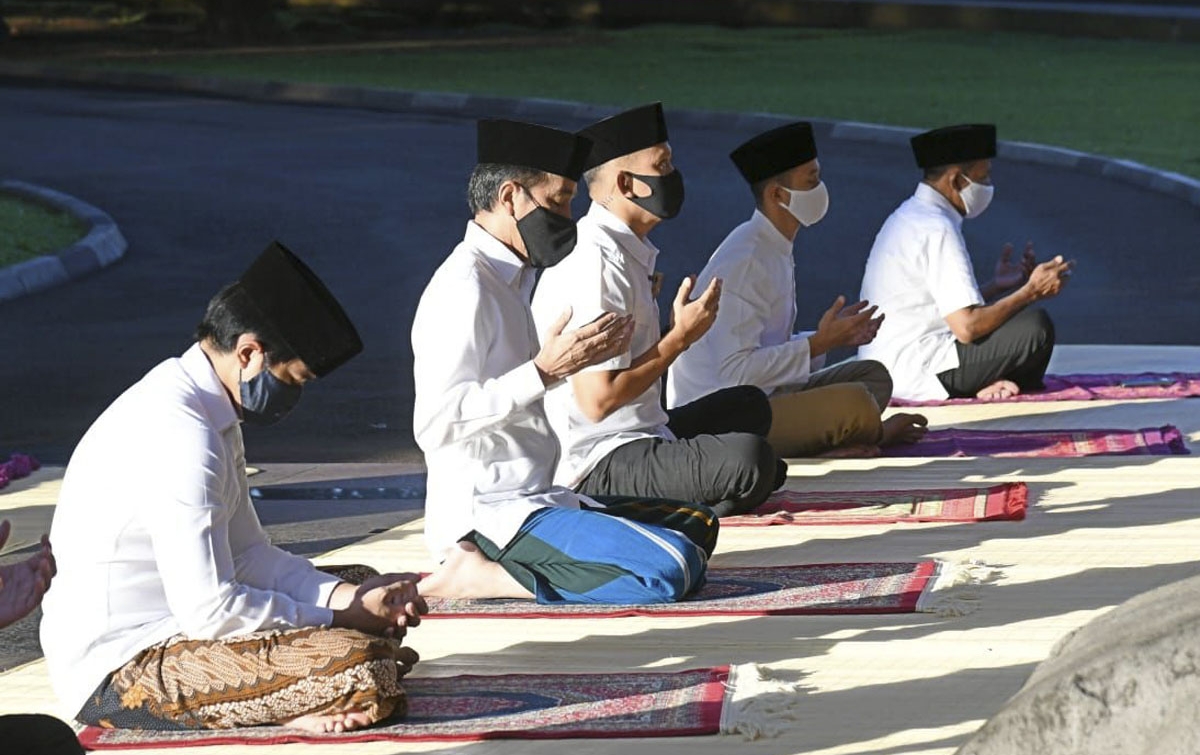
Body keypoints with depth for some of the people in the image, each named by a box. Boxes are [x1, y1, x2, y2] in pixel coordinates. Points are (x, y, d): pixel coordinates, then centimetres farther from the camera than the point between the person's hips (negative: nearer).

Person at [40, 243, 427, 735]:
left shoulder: (203, 410, 11)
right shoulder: (180, 435, -22)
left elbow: (247, 555, 16)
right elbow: (211, 611, -24)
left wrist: (352, 597, 1)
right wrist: (339, 618, -11)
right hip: (122, 674, -11)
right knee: (362, 669, -26)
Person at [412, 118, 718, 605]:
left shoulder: (511, 279, 17)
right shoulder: (464, 287, -13)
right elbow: (436, 423, -22)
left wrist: (580, 358, 10)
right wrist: (545, 371, -22)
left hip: (535, 501, 10)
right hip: (487, 516, -10)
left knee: (697, 526, 17)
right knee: (671, 569, -23)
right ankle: (478, 576, -13)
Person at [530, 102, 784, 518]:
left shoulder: (630, 251, 12)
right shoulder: (595, 262, -19)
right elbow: (598, 399, -23)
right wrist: (681, 336, -14)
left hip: (643, 434, 11)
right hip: (595, 467, -11)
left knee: (749, 405, 29)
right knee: (748, 458, -31)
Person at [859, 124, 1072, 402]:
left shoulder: (911, 217, 14)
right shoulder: (937, 230, -17)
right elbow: (967, 327, -22)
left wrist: (997, 285, 13)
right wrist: (1031, 292, -12)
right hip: (915, 375, -10)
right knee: (1035, 326, -18)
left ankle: (988, 384, 2)